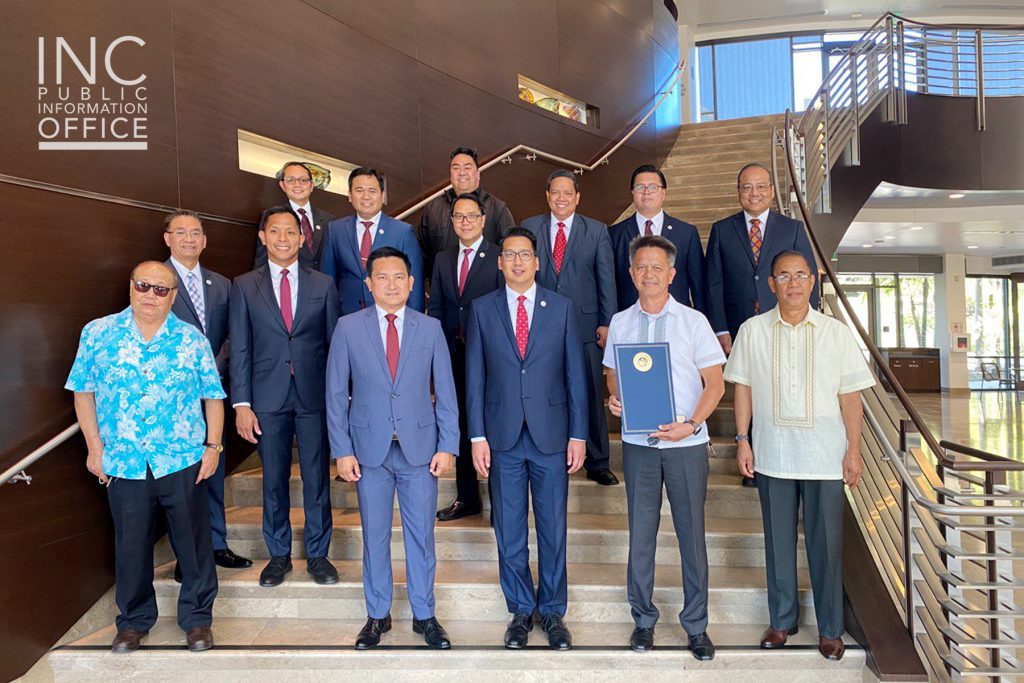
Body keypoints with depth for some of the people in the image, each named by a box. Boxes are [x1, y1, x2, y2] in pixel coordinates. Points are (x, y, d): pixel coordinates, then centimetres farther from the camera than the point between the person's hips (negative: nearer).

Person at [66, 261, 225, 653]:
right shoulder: (98, 334, 2)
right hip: (122, 464, 1)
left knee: (193, 541, 7)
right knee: (131, 545, 13)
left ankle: (197, 618, 25)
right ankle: (133, 620, 33)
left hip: (183, 462, 0)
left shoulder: (192, 340, 1)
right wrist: (94, 447, 1)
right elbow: (84, 391, 6)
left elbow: (213, 397, 3)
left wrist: (213, 446, -3)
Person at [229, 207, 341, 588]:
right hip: (268, 398, 0)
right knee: (273, 479, 10)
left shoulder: (323, 285, 6)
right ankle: (279, 555, 25)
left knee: (317, 478, 6)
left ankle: (317, 554, 21)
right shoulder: (244, 287, 5)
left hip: (315, 396, 0)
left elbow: (334, 343, 5)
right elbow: (240, 349, 2)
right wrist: (242, 404, -4)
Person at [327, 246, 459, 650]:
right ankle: (377, 616, 26)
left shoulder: (430, 328, 2)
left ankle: (424, 615, 24)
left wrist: (447, 446, -3)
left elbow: (445, 392, 3)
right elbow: (336, 394, 1)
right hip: (369, 448, 0)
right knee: (375, 535, 10)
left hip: (420, 447, 0)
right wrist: (342, 450, -4)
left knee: (421, 534, 8)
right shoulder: (348, 328, 0)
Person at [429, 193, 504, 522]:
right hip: (453, 354, 5)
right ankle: (466, 498, 26)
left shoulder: (499, 258, -4)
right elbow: (435, 307, 12)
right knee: (460, 425, 13)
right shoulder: (443, 259, 12)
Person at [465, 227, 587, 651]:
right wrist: (477, 436, -2)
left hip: (551, 435, 0)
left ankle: (552, 611, 26)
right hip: (503, 437, 0)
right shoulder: (482, 309, 4)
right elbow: (474, 377, 3)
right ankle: (520, 610, 27)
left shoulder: (561, 308, 4)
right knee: (509, 531, 10)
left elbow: (575, 375, 4)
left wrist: (578, 434, 0)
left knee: (553, 528, 8)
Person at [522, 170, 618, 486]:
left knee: (592, 397, 6)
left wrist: (606, 323, -3)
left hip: (585, 326, -1)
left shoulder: (597, 231, 5)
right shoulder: (530, 228, 7)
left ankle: (598, 463, 19)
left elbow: (607, 279, 3)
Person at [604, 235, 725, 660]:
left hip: (686, 442, -2)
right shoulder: (620, 323, 6)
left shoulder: (693, 321, -1)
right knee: (641, 533, 10)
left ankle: (696, 625, 21)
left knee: (692, 533, 6)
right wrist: (614, 398, -8)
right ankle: (643, 618, 26)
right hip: (638, 442, 2)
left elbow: (715, 384, -2)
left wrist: (690, 424, -16)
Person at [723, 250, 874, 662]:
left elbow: (850, 395, 1)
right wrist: (742, 440, 1)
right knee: (778, 539, 12)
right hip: (772, 454, 1)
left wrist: (854, 450, -3)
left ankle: (830, 628, 23)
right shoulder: (752, 331, 0)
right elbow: (743, 388, 5)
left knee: (825, 543, 7)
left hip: (824, 456, -1)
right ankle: (782, 620, 28)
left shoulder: (836, 332, -1)